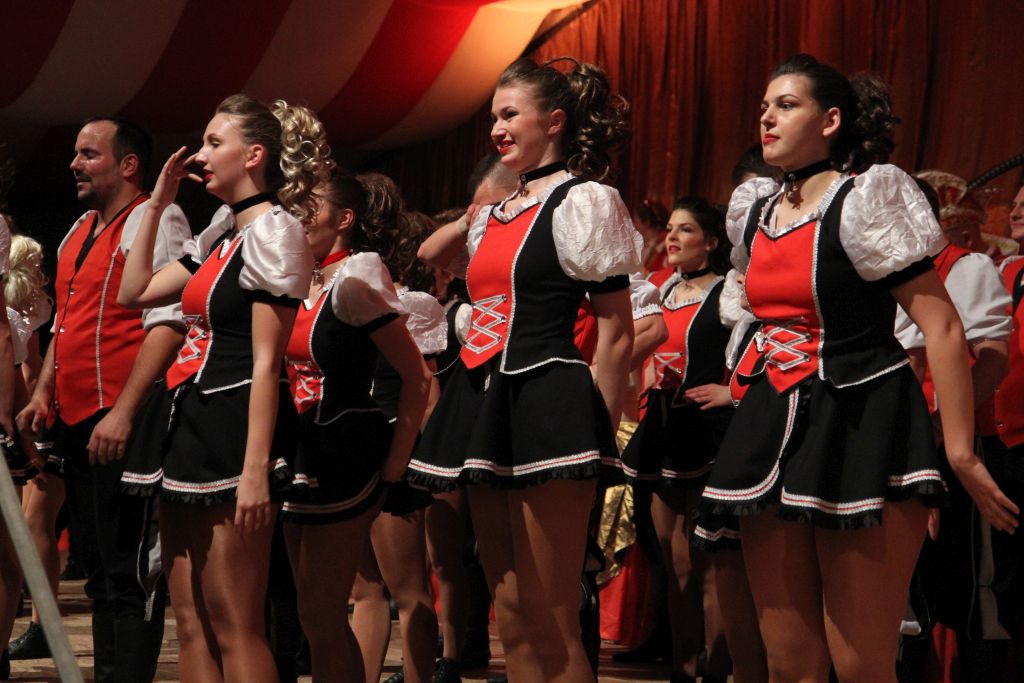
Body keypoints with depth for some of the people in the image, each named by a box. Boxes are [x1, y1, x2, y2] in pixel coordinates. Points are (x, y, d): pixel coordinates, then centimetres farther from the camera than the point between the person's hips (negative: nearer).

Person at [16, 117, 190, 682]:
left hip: (123, 424, -9)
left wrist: (124, 412, -23)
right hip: (75, 422, 9)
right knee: (99, 568, 11)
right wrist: (44, 393, 13)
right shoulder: (78, 233, 20)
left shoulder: (155, 221, -7)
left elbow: (167, 324, -17)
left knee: (128, 572, -9)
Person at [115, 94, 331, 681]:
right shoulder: (221, 235, 18)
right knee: (192, 622, 7)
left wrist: (255, 468, -20)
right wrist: (157, 205, 17)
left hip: (234, 426, -10)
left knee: (234, 627, -10)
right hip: (190, 423, 10)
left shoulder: (272, 230, -9)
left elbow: (266, 362, -15)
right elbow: (135, 292, 23)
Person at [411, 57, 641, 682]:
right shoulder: (499, 212, 17)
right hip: (487, 406, 8)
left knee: (552, 624, -9)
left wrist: (601, 439, -9)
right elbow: (431, 254, 34)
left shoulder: (581, 202, -4)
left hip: (547, 403, -8)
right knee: (512, 619, 9)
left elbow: (617, 334, -7)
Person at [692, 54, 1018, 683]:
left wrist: (960, 451, -16)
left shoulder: (867, 199, -8)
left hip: (862, 427, -7)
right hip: (776, 430, 7)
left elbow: (942, 327, -11)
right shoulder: (754, 210, 13)